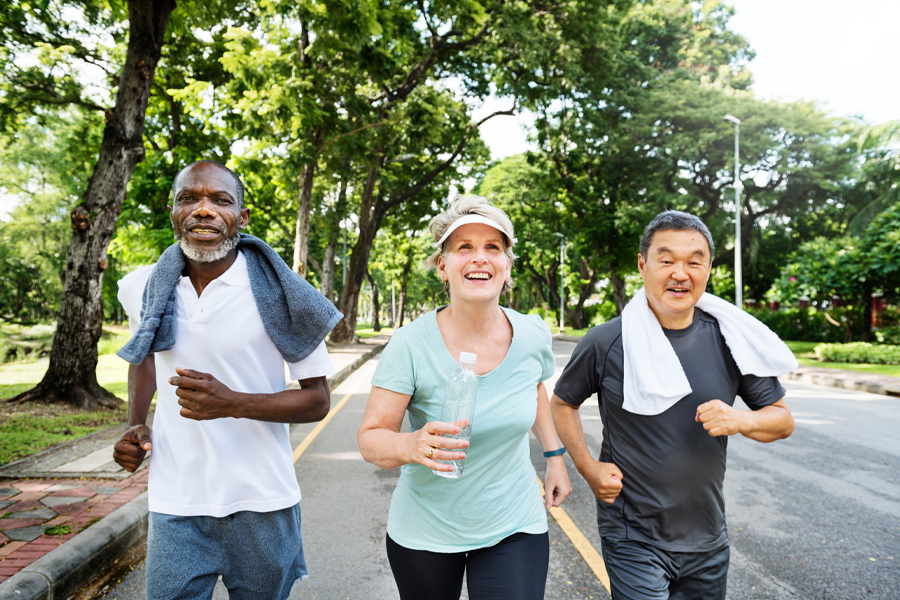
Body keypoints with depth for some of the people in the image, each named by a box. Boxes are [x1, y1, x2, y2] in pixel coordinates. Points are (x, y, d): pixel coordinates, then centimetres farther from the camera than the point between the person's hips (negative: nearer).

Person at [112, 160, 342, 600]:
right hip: (175, 503, 2)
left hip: (262, 504, -2)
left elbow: (317, 402, -9)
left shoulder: (279, 294, -12)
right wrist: (135, 425, 7)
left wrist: (233, 403, -23)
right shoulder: (142, 288, 0)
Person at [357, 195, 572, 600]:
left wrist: (554, 455, 10)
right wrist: (411, 446, -37)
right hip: (425, 533, -1)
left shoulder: (533, 335, -9)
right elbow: (370, 440, -18)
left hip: (514, 528, 2)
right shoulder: (410, 345, -20)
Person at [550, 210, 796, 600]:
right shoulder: (605, 342, -12)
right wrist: (588, 467, -8)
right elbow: (562, 404, 3)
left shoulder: (729, 341, -4)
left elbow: (783, 420, 4)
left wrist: (739, 420, -16)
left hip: (707, 539, 4)